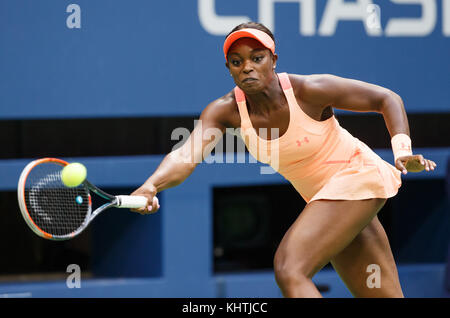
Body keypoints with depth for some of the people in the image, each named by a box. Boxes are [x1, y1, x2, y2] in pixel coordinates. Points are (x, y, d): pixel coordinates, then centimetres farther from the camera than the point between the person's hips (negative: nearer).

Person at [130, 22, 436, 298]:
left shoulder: (309, 90, -23)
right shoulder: (225, 111, -13)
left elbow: (387, 98, -11)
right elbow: (186, 156, -30)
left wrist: (402, 151, -24)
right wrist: (150, 186, -50)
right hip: (322, 194, 6)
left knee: (290, 270, -24)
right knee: (382, 294, 10)